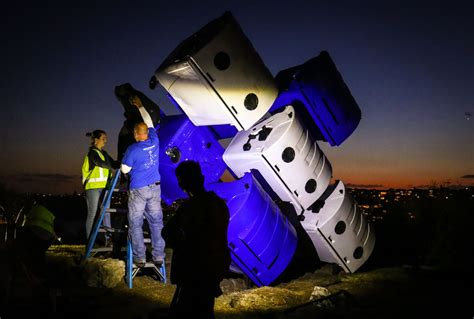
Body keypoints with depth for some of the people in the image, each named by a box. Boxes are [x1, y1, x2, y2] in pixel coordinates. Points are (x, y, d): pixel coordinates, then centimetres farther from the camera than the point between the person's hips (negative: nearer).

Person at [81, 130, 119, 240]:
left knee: (106, 213, 9)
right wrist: (119, 166, -27)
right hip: (93, 187, -7)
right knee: (92, 214, -1)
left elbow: (112, 163, 8)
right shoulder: (92, 153, -8)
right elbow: (102, 164, -22)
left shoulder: (103, 153, 17)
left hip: (104, 187, 8)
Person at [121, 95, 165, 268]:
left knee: (135, 224, 6)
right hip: (155, 188, 5)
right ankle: (158, 257, 11)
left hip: (138, 190, -4)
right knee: (156, 222, 8)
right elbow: (149, 121, 17)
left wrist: (126, 162, 19)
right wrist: (140, 106, 28)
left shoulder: (132, 149, -12)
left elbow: (125, 170, -2)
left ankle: (140, 258, 8)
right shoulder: (154, 141, 1)